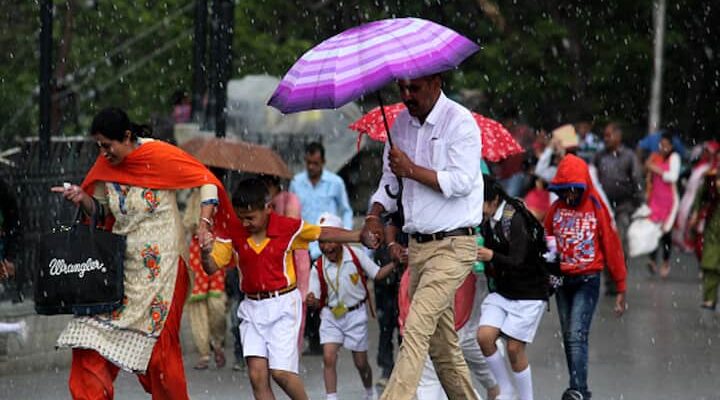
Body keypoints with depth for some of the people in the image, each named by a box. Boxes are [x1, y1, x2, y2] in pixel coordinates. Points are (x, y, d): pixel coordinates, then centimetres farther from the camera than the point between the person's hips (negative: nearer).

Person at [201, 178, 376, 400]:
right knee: (257, 373, -6)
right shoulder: (233, 234, -2)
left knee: (280, 371, -9)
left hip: (283, 305, -3)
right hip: (252, 307, 3)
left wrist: (361, 237, 7)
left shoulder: (288, 228, -8)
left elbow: (324, 234, 5)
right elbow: (212, 267, -2)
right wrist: (205, 254, -25)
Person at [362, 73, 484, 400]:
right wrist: (375, 214, 0)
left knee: (416, 328, -19)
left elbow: (461, 181, -17)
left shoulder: (459, 122, -9)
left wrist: (411, 170, -18)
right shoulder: (401, 124, 13)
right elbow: (390, 177, 18)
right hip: (418, 247, 8)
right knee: (441, 341, 11)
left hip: (452, 246, -8)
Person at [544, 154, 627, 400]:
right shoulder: (557, 209, 3)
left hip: (587, 280, -5)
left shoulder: (597, 209, -8)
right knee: (568, 338, 9)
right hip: (562, 279, 5)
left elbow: (612, 248, -3)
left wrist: (620, 289, -1)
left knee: (576, 335, -17)